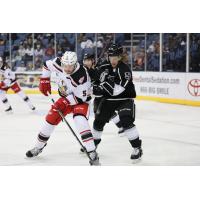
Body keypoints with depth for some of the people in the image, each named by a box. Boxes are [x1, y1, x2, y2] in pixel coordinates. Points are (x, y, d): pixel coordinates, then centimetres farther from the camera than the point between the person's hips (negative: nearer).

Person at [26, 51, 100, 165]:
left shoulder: (81, 76, -35)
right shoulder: (58, 63, -20)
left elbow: (81, 98, -28)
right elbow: (47, 65, 4)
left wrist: (66, 100, -29)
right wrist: (44, 81, 0)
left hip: (80, 100, -6)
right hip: (66, 98, 6)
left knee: (80, 121, -29)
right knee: (51, 119, 2)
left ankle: (92, 153, -29)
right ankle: (38, 147, 25)